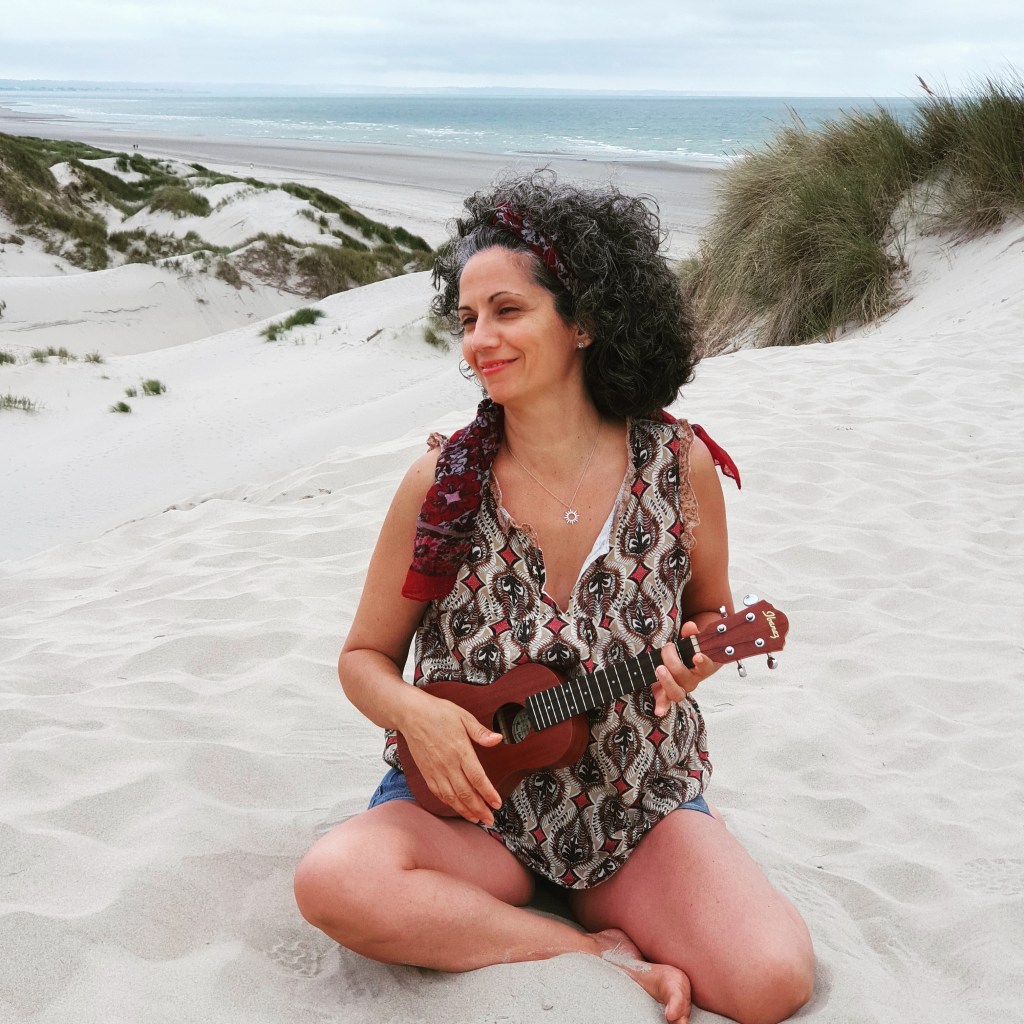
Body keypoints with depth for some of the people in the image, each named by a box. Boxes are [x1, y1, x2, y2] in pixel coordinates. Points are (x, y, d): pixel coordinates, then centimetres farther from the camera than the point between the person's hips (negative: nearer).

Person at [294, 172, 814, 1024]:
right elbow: (365, 656, 1)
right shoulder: (441, 483, -9)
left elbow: (711, 613, 10)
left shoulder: (678, 465, -7)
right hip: (471, 799, 0)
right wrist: (415, 714, -21)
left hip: (639, 800, 0)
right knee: (335, 883, -31)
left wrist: (698, 654, -14)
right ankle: (601, 954, -13)